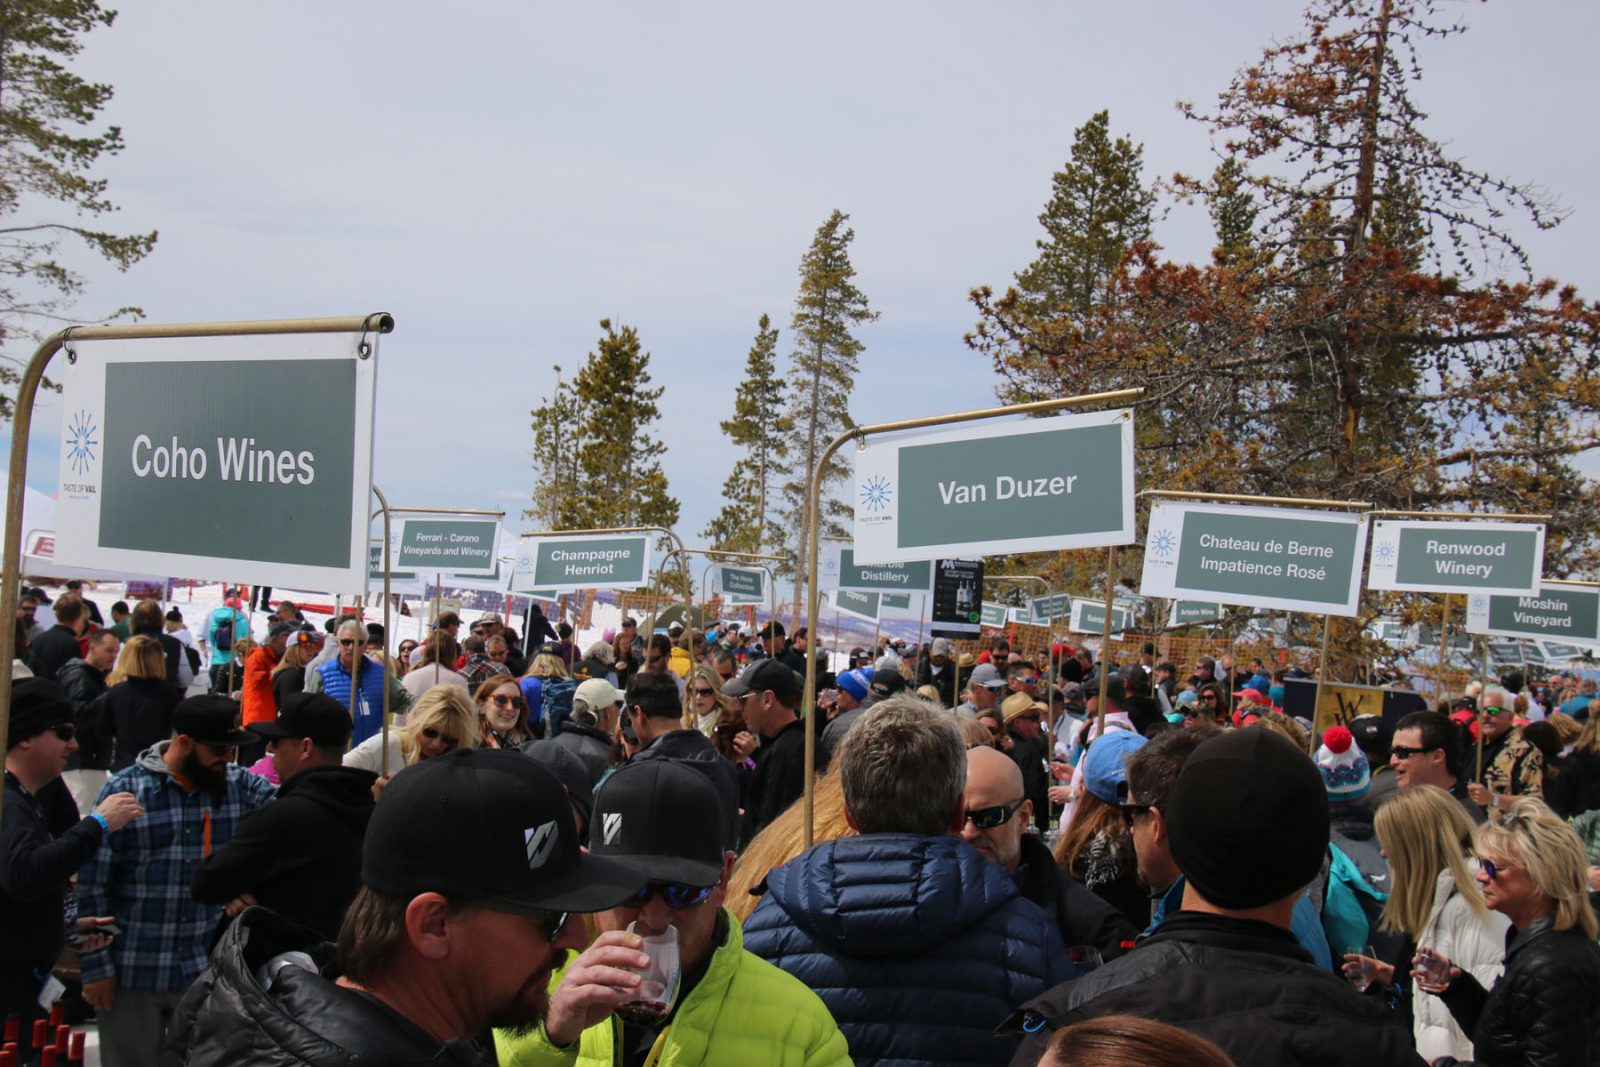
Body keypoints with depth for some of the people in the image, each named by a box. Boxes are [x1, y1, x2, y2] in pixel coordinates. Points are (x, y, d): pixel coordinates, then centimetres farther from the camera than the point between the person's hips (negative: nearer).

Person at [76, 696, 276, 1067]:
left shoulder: (242, 786, 0)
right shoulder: (125, 791, -8)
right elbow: (92, 885, -6)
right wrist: (96, 966, -6)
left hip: (210, 968, 3)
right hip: (135, 972, -3)